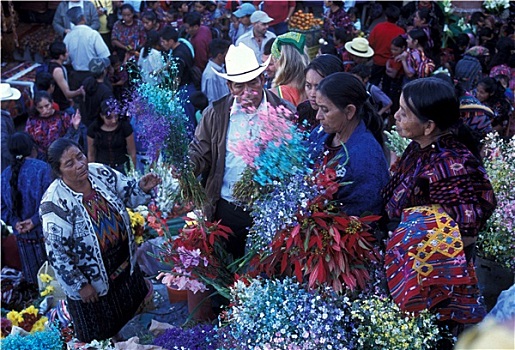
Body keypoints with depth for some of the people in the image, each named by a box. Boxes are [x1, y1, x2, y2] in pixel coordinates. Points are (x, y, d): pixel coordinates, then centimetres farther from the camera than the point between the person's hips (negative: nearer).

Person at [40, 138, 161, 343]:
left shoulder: (100, 172, -14)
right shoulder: (54, 205, -29)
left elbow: (128, 193, -1)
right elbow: (57, 253, -22)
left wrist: (142, 187, -24)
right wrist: (79, 285, -16)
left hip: (124, 262, 6)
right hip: (92, 278, -6)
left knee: (132, 310, 31)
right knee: (100, 335, 18)